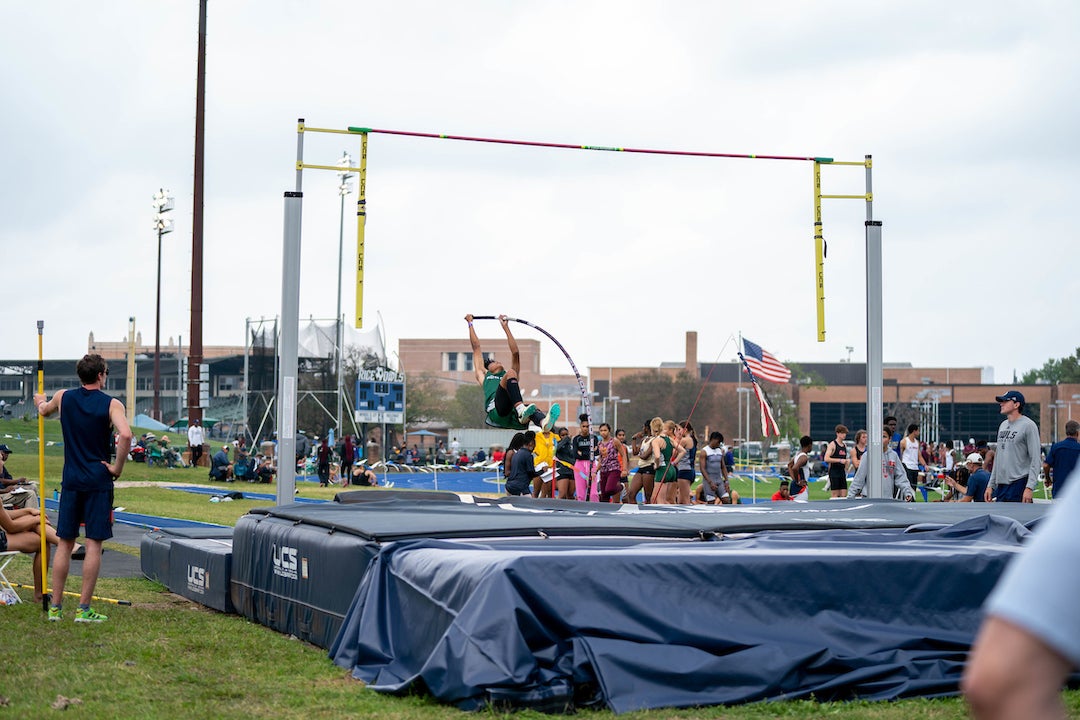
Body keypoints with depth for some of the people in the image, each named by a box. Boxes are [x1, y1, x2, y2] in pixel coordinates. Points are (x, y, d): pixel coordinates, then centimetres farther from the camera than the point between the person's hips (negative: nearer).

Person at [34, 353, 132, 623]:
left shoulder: (63, 398, 6)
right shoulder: (111, 404, -7)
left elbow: (44, 410, 29)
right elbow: (125, 434, -24)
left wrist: (40, 401, 53)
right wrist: (117, 468, -11)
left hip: (71, 481, 4)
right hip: (98, 481, -4)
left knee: (64, 544, 10)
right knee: (94, 544, 0)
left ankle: (55, 607, 13)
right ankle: (84, 609, 0)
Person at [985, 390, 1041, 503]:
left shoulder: (1028, 425, -8)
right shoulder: (1003, 425, 18)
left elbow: (1035, 459, -13)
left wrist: (1029, 487, -20)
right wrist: (991, 485, 18)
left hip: (1019, 485, -8)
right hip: (1001, 485, 8)